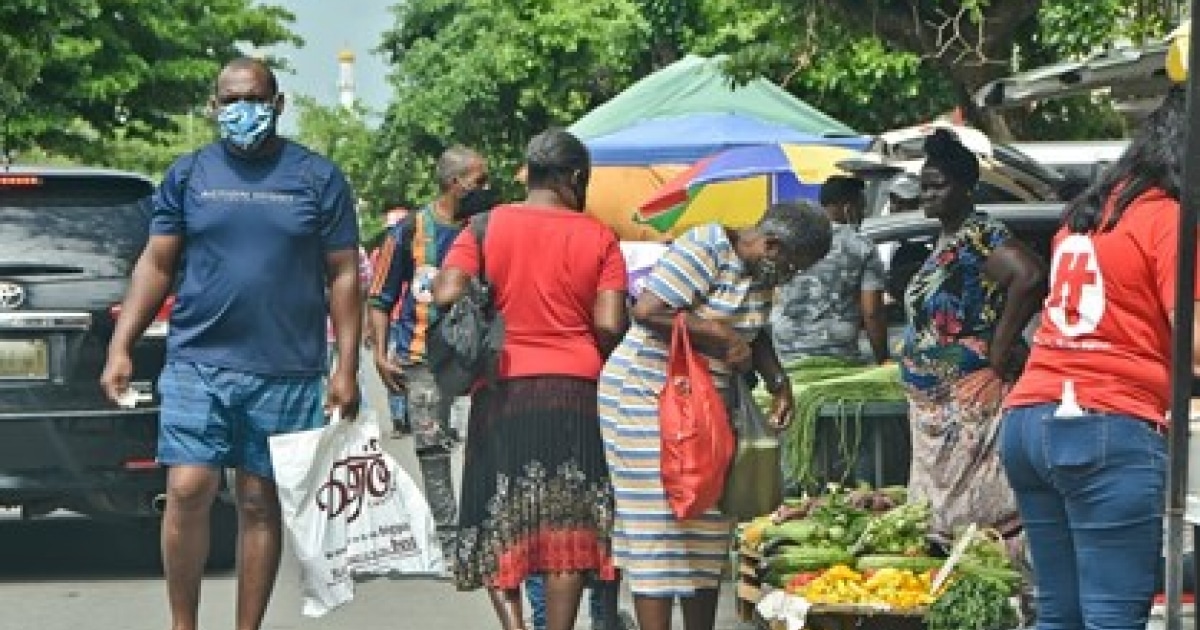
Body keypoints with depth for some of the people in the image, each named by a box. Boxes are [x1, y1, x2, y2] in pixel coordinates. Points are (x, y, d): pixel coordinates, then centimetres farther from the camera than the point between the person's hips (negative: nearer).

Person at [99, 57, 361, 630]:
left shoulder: (318, 178, 4)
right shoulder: (188, 175, 7)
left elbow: (343, 276, 4)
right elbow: (155, 265, 8)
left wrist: (346, 368, -3)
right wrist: (120, 348, -1)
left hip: (286, 373, 0)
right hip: (196, 365, 0)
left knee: (260, 503, 5)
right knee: (188, 491, -9)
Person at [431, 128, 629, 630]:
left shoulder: (487, 225, 1)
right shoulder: (599, 237, 0)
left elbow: (446, 296, -9)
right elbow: (610, 325, -7)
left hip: (502, 387, 1)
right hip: (574, 390, -1)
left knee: (496, 519, 8)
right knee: (568, 525, 3)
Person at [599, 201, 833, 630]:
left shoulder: (762, 271, 8)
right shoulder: (703, 249, -19)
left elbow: (756, 336, 19)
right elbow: (648, 311, -27)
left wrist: (779, 383, 2)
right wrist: (721, 337, -21)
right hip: (648, 397, -9)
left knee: (708, 523, 9)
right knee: (659, 526, -9)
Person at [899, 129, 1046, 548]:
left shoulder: (978, 235, -16)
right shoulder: (946, 240, 15)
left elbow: (1030, 277, -32)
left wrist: (999, 351, -24)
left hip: (968, 403, -11)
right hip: (935, 407, 11)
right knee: (940, 512, 12)